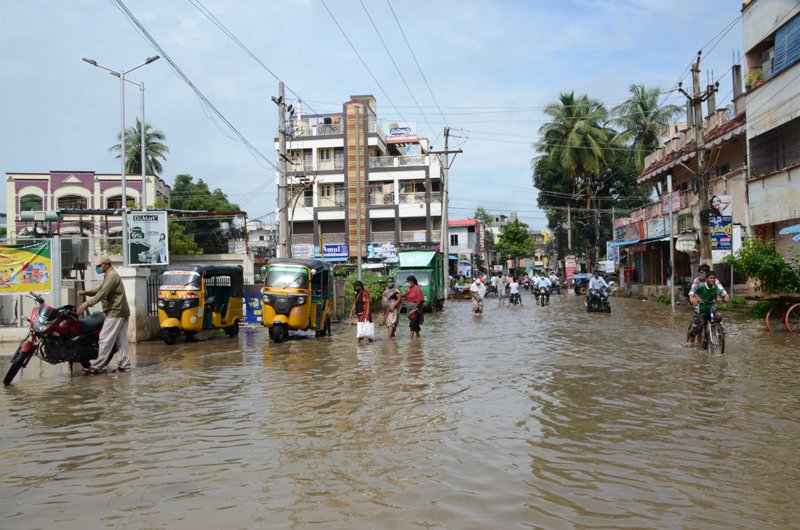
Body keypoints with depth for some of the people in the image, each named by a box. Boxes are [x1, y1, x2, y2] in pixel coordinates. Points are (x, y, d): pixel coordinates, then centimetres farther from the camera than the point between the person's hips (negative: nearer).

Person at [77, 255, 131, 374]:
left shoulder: (111, 276, -12)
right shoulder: (110, 275, 22)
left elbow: (102, 294, -22)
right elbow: (99, 290, 21)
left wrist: (85, 304, -25)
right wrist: (86, 292, 4)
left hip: (115, 313, -11)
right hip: (121, 312, 11)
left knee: (105, 339, -9)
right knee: (121, 340, 9)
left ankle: (97, 366, -9)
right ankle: (124, 365, 9)